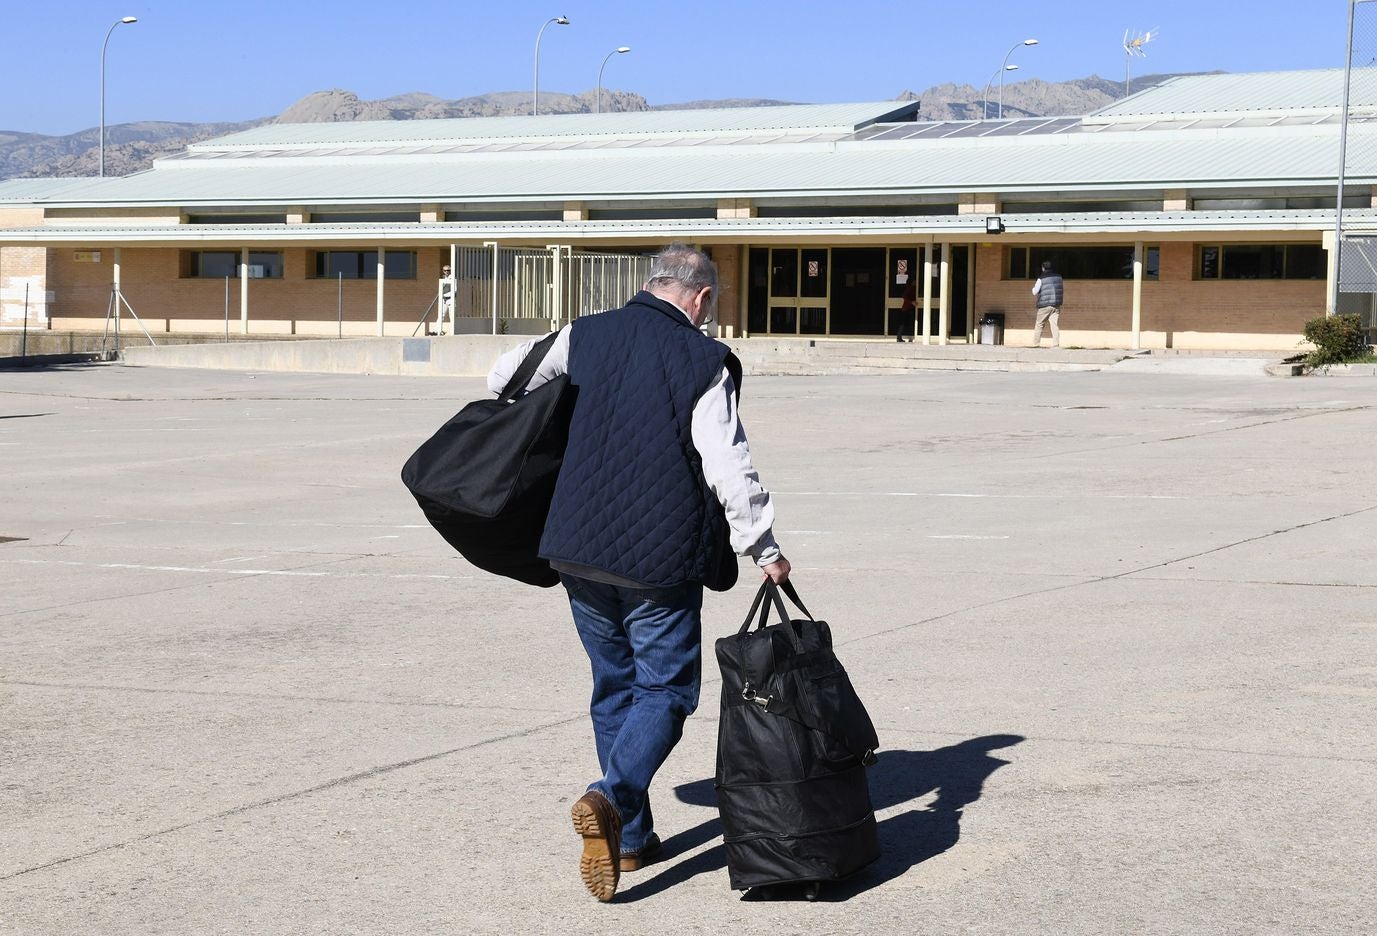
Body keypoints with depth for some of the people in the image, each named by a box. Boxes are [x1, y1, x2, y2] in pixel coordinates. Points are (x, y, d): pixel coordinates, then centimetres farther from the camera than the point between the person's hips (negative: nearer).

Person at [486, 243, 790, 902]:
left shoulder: (584, 337, 4)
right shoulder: (703, 363, -7)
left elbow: (505, 378, 16)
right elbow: (729, 470, -11)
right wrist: (764, 550, -1)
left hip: (580, 553, 5)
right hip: (660, 559, -5)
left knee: (614, 685, 17)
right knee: (665, 686, 5)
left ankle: (631, 838, 21)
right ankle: (612, 797, -20)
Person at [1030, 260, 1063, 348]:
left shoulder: (1041, 279, -7)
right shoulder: (1058, 277, 8)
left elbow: (1035, 292, -7)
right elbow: (1063, 290, 19)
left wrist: (1034, 287, 14)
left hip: (1045, 305, -4)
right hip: (1057, 305, 4)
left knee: (1038, 324, 6)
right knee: (1054, 324, 1)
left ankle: (1036, 343, 4)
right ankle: (1056, 344, -9)